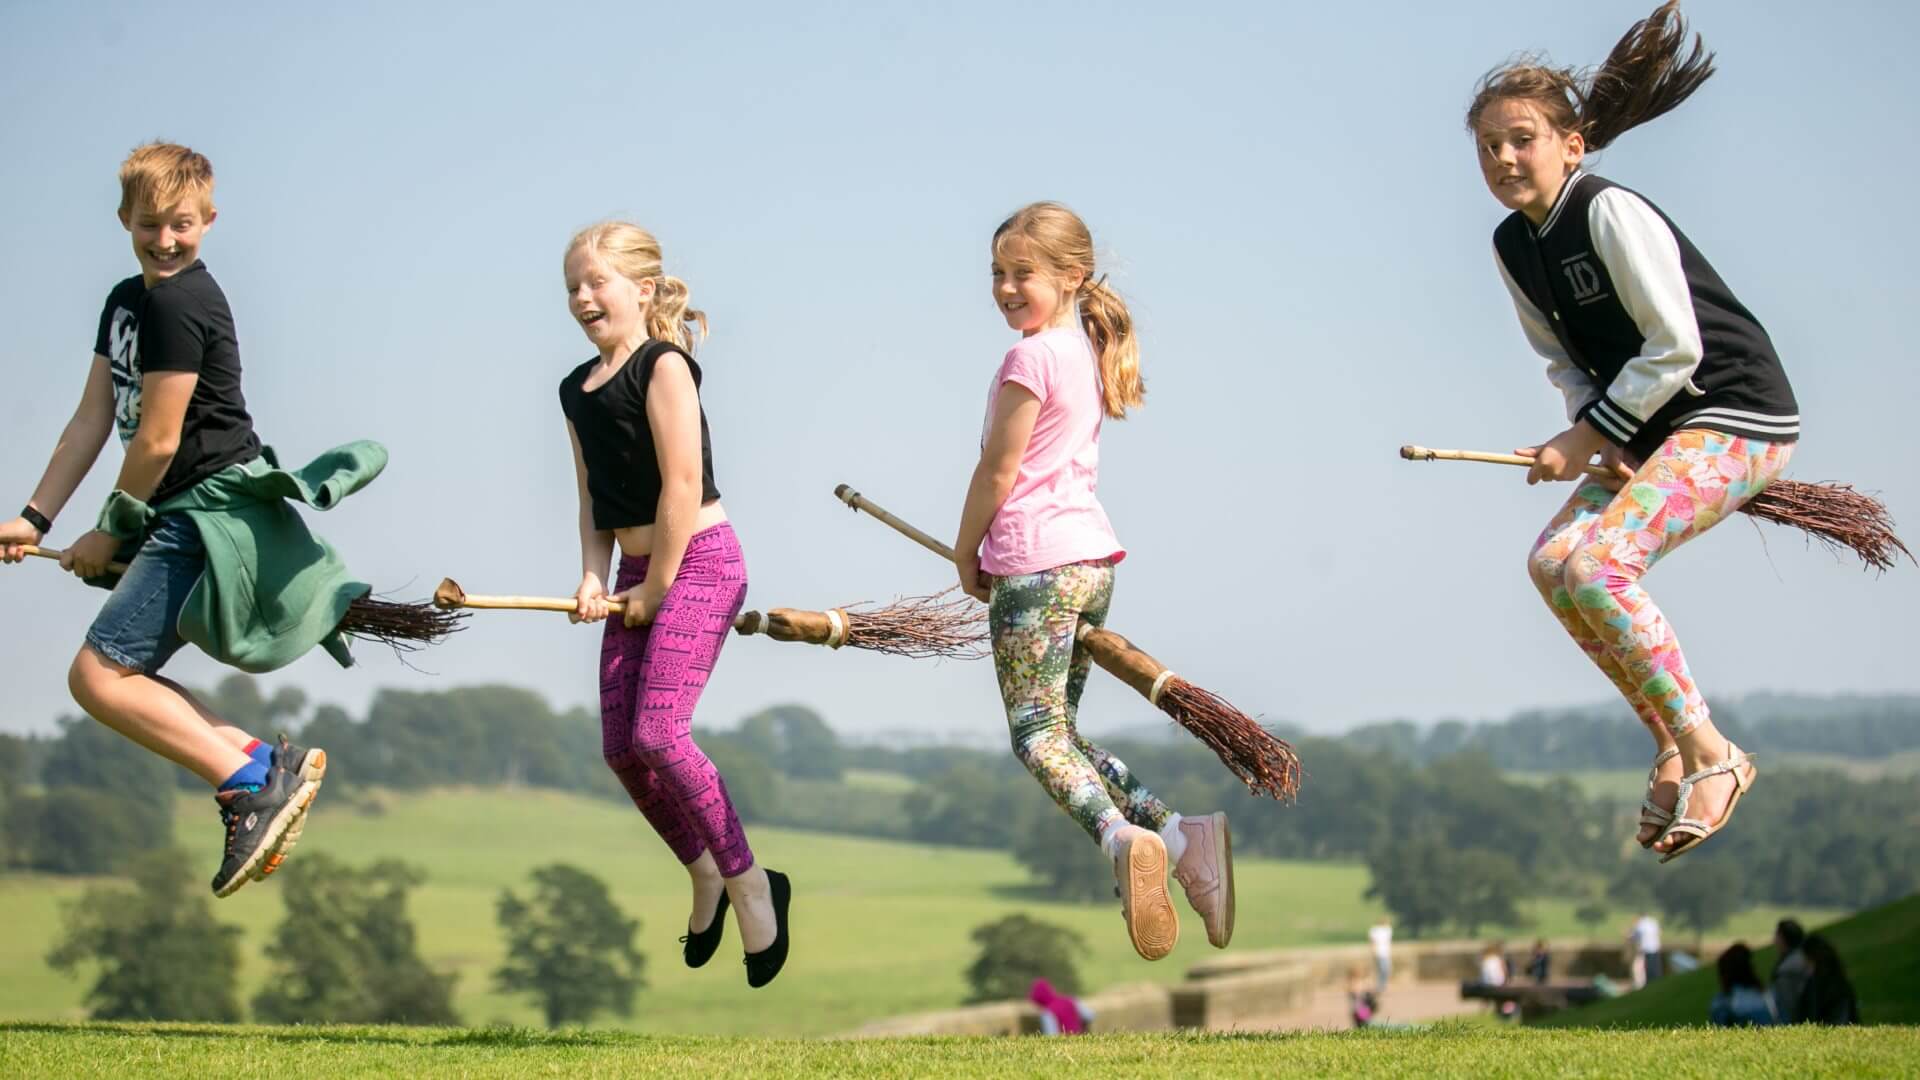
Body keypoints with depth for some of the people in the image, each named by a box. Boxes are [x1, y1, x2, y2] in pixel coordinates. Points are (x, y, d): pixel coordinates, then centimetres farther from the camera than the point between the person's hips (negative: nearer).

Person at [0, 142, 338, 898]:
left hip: (209, 510, -10)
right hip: (186, 518, 10)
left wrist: (112, 531, -2)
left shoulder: (178, 303, -15)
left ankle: (252, 784, -16)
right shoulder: (126, 300, 16)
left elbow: (156, 442, -15)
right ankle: (261, 763, 7)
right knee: (122, 679, 12)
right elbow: (92, 421, 16)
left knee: (98, 677, -15)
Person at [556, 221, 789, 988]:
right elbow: (593, 499, 14)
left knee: (658, 733, -18)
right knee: (620, 748, 4)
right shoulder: (578, 390, 13)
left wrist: (654, 589, -13)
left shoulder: (664, 366, -11)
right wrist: (594, 579, -2)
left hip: (697, 561, -8)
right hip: (637, 571, 8)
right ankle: (704, 877, 24)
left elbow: (682, 487, -16)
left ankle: (750, 886, -4)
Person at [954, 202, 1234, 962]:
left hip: (1034, 561, -9)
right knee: (1061, 728, 16)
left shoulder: (1030, 359, -12)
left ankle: (1123, 838, -37)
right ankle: (1183, 836, 1)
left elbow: (997, 472, -10)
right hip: (1093, 557, 9)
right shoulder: (1086, 351, 15)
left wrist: (965, 554, 3)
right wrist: (991, 550, 22)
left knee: (1036, 732, -11)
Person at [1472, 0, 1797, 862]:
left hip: (1736, 416, -9)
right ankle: (1671, 747, 8)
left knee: (1597, 566, -24)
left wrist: (1585, 440, -16)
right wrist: (1599, 438, -5)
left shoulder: (1612, 215, -19)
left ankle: (1709, 754, -14)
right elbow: (1563, 360, 14)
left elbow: (1675, 350, -20)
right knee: (1552, 562, -2)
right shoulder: (1513, 248, 6)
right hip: (1650, 428, 9)